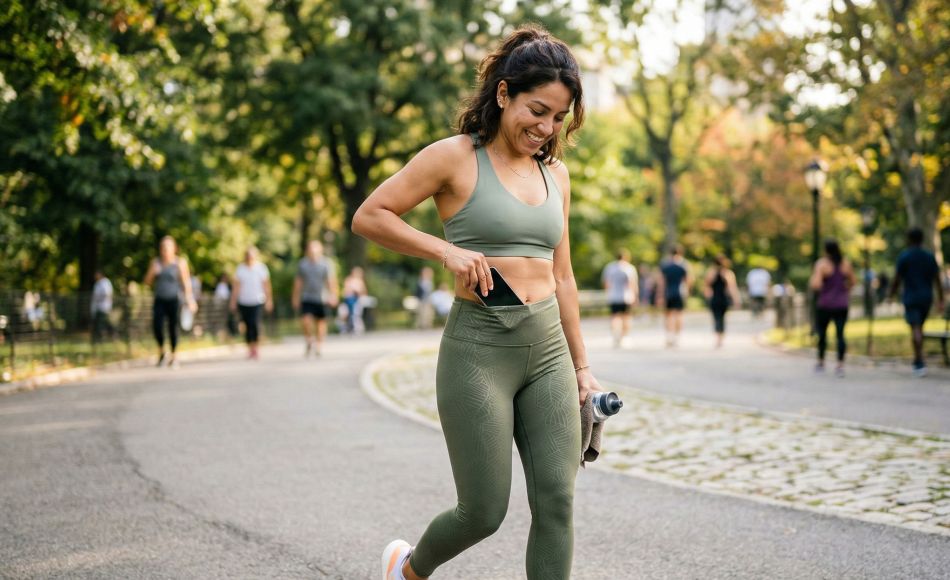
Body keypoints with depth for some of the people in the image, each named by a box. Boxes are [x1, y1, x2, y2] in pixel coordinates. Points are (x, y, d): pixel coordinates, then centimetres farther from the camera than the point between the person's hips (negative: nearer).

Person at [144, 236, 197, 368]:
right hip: (159, 300, 2)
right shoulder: (156, 262, 7)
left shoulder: (180, 262, -2)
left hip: (174, 299, -2)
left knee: (173, 328, -2)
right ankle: (162, 352, 8)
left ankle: (173, 357, 17)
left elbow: (186, 282, -2)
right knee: (157, 326, -15)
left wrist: (189, 300, -7)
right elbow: (147, 282, 9)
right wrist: (153, 271, -10)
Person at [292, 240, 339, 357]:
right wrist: (296, 298, 13)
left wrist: (333, 295, -16)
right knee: (305, 321, -11)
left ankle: (319, 345, 18)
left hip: (322, 298, -1)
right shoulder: (302, 264, 8)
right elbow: (298, 282, 13)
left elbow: (331, 281, -6)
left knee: (321, 321, 5)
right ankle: (310, 342, 12)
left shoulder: (326, 263, 0)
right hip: (306, 298, 1)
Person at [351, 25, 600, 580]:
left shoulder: (556, 173, 12)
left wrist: (581, 365, 19)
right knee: (484, 512, 0)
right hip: (479, 347, -5)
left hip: (549, 347, 6)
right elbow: (369, 217, -4)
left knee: (557, 502, -2)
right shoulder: (455, 158, -6)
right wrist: (447, 249, -14)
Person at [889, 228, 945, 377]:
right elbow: (937, 280, 4)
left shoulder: (904, 257, -6)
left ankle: (921, 363, -20)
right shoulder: (930, 257, 6)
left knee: (915, 329, -10)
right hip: (926, 298, 4)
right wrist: (940, 300, 6)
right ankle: (917, 361, 23)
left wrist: (892, 295, 8)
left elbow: (897, 279, -5)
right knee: (920, 327, 17)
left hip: (911, 298, -4)